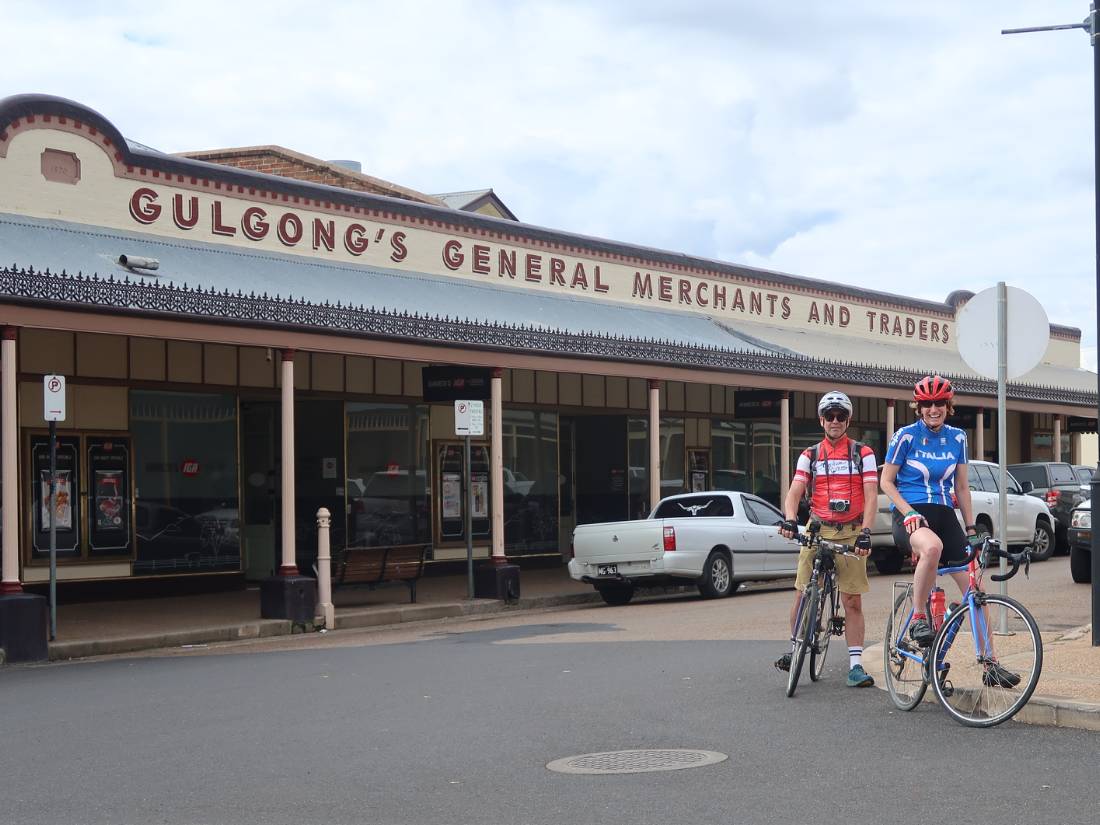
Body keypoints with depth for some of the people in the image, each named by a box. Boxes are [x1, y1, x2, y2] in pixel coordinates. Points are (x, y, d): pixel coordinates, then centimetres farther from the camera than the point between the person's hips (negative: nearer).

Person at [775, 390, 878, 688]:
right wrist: (790, 520, -20)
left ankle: (856, 665, 1)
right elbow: (794, 493, 0)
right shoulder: (809, 456, 9)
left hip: (851, 534, -1)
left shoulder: (863, 454, 5)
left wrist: (865, 533, -16)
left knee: (853, 602, -1)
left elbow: (871, 497, -3)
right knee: (803, 594, -3)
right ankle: (795, 648, 18)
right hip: (817, 530, 1)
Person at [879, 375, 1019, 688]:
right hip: (910, 516, -5)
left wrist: (971, 529, 10)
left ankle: (991, 667, 0)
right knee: (932, 546, -42)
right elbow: (886, 482, -1)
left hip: (944, 515, 5)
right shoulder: (905, 436, -2)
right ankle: (918, 619, -23)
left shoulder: (957, 438, 10)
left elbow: (961, 487, 16)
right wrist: (909, 513, -15)